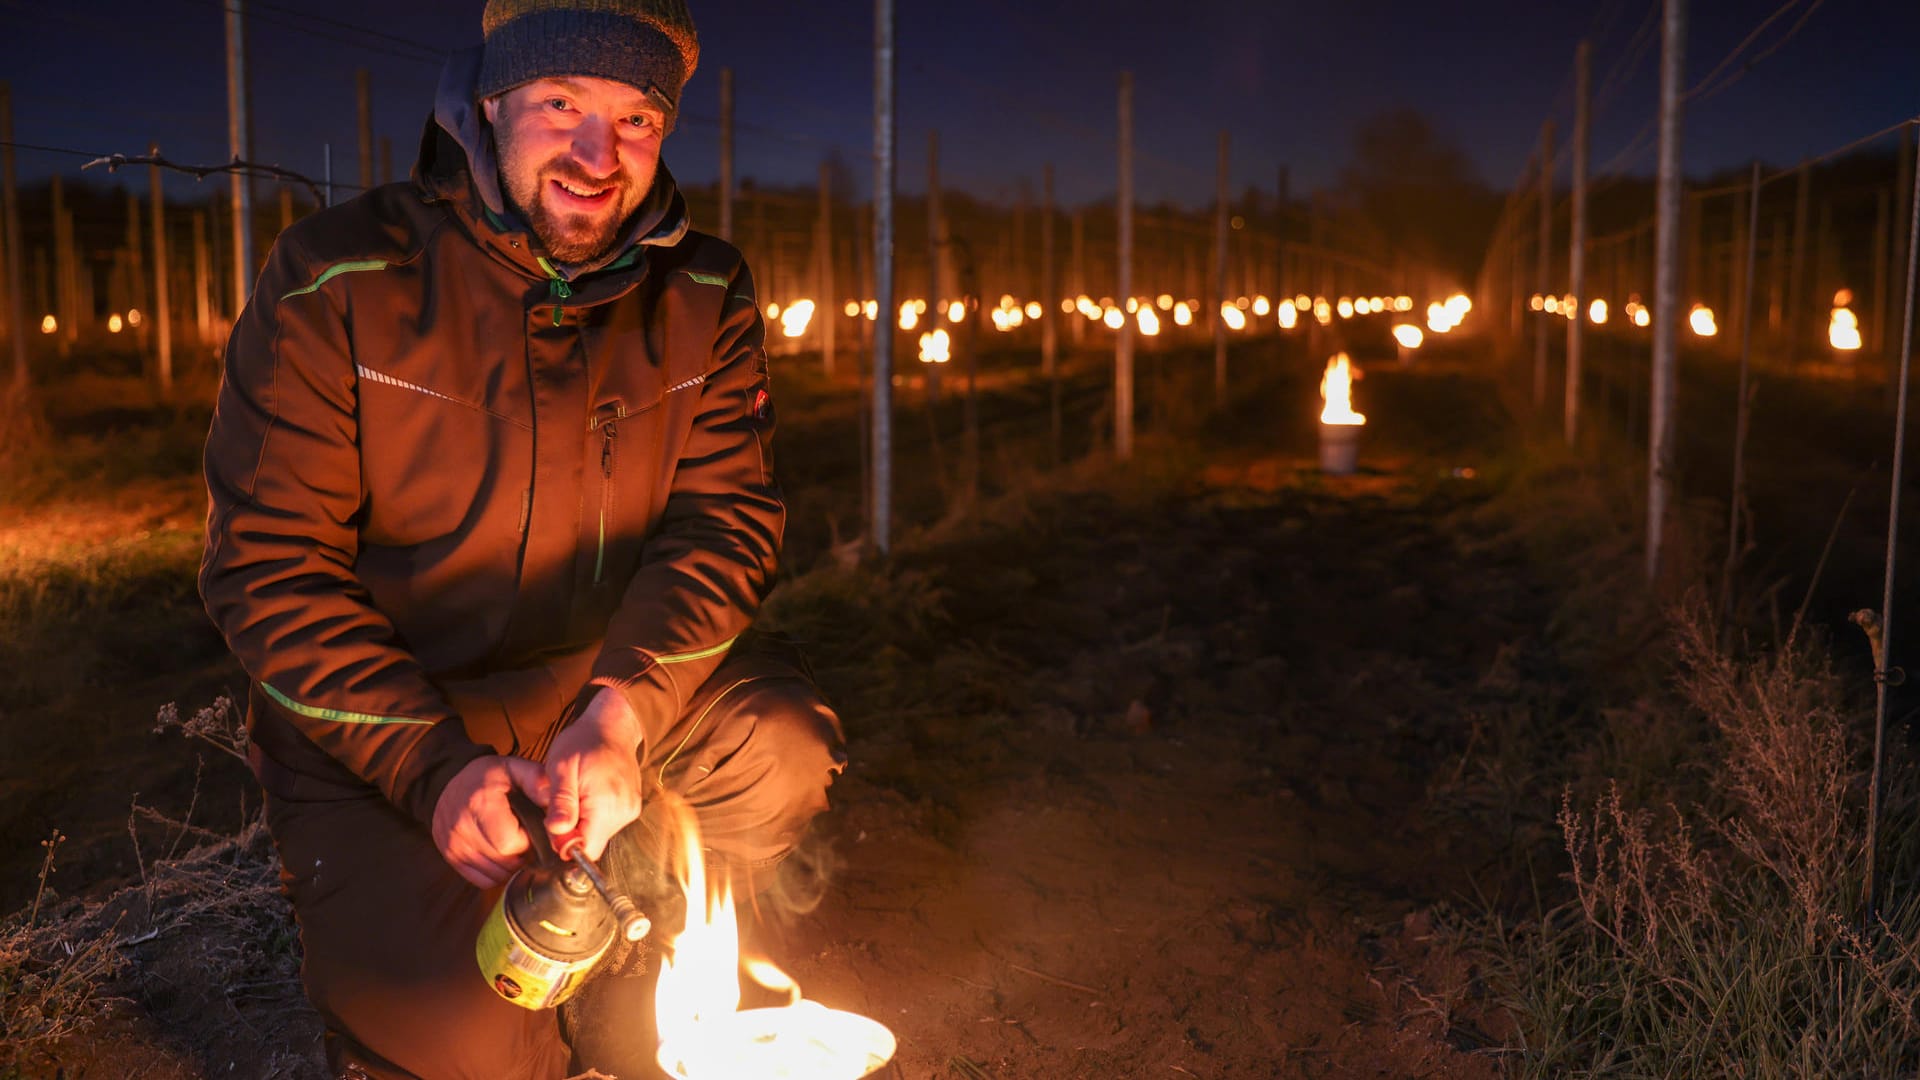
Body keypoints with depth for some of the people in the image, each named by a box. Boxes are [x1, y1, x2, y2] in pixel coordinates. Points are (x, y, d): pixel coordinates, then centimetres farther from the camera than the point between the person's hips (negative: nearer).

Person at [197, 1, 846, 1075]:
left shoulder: (707, 295, -2)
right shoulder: (336, 281, -12)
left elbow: (727, 516, -7)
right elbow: (267, 565, -13)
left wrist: (622, 714, -26)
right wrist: (434, 766, -25)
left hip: (616, 684, 5)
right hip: (373, 723, -4)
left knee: (781, 750, -19)